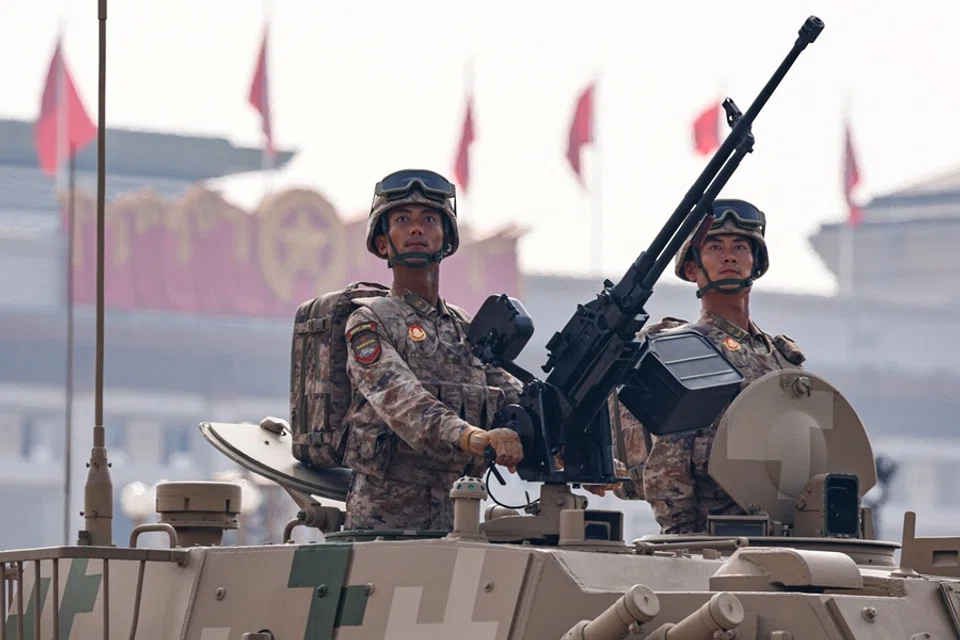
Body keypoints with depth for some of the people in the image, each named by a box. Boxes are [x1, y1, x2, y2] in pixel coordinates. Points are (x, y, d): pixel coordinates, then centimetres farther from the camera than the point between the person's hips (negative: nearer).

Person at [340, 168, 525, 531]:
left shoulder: (469, 331, 19)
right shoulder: (370, 322, 0)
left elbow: (517, 402, 11)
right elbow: (402, 403, -18)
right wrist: (473, 438, -35)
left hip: (452, 520, 5)